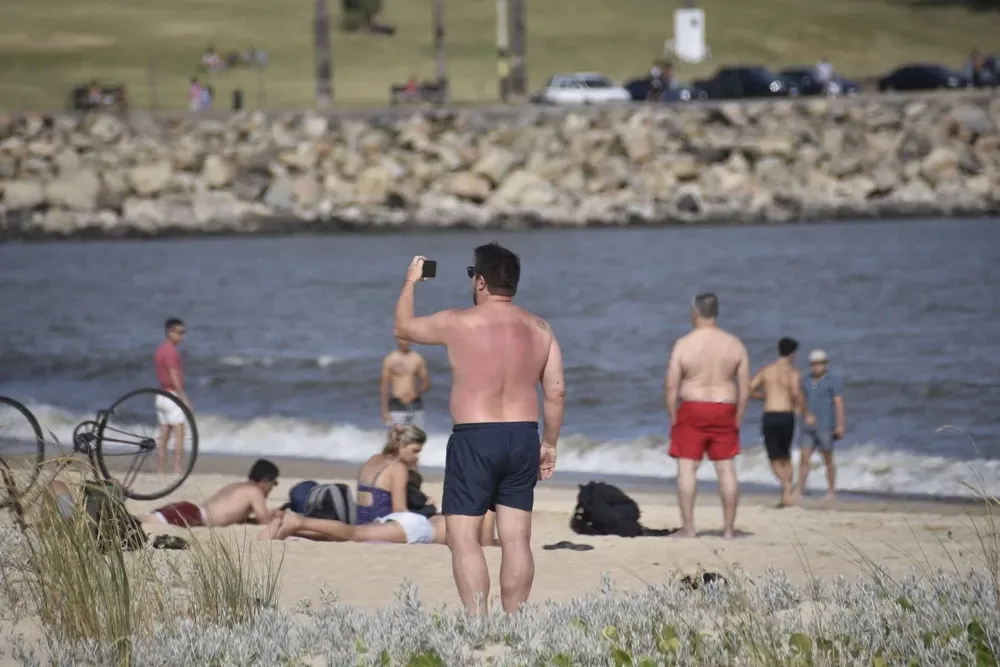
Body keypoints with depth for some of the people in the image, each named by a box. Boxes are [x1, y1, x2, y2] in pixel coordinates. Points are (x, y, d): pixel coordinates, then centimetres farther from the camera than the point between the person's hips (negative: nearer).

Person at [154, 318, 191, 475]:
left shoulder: (160, 350, 15)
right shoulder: (171, 351, -14)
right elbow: (174, 376, -18)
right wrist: (185, 399, -18)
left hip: (162, 395, 9)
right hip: (173, 396, -9)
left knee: (163, 437, 8)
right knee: (179, 435, -9)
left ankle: (161, 472, 7)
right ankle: (179, 471, -14)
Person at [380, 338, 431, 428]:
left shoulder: (418, 359, 6)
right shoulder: (390, 360, -1)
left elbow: (426, 383, 12)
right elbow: (383, 387, 0)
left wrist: (418, 392, -10)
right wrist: (385, 411, -5)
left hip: (416, 406, 3)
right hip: (396, 407, -3)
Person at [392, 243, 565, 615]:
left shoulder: (458, 323, -6)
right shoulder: (539, 329, 6)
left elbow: (403, 328, 11)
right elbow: (556, 393, 5)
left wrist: (410, 283, 27)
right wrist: (549, 444, 15)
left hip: (474, 439, -5)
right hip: (524, 438, 5)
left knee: (463, 536, -2)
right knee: (516, 539, 6)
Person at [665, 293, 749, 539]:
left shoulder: (683, 344, -7)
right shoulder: (734, 344, 2)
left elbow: (672, 387, -7)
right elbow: (745, 388, 2)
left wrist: (673, 418, 1)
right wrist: (737, 419, 10)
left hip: (692, 409, -3)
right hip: (725, 411, 3)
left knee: (687, 468, 1)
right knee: (727, 469, 7)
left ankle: (688, 527, -4)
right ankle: (729, 528, 8)